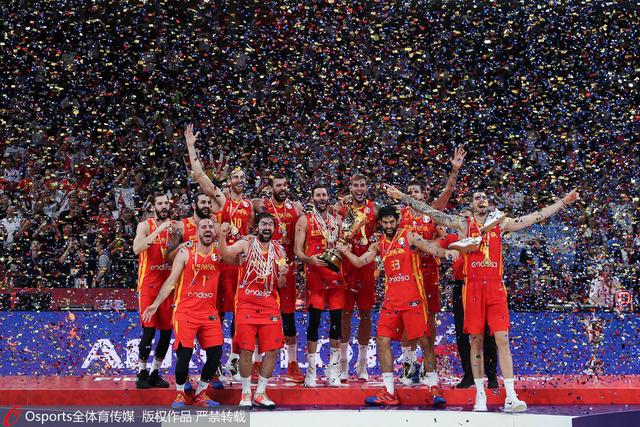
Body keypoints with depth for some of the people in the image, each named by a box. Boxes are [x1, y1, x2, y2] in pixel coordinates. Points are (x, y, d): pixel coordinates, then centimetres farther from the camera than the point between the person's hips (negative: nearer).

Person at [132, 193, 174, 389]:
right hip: (149, 285, -5)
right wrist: (159, 230, -25)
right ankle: (142, 372, 6)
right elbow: (137, 249, -22)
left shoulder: (173, 226, 10)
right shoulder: (145, 226, -4)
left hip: (167, 284, 5)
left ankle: (155, 373, 17)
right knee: (149, 331, -8)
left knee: (167, 331, 5)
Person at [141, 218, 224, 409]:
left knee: (215, 353, -2)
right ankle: (181, 393, 12)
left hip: (210, 312, 3)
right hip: (186, 311, -3)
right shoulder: (186, 253, -1)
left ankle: (200, 393, 16)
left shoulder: (219, 253, 10)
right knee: (184, 353, -10)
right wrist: (156, 304, -9)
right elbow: (171, 281, -2)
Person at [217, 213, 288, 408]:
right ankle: (246, 393, 10)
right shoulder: (245, 244, -1)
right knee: (246, 350, -4)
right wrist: (222, 236, -37)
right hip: (246, 304, -3)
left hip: (270, 305, 3)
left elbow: (280, 285, 13)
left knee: (272, 350, 0)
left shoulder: (279, 251, 9)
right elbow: (225, 253, -20)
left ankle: (260, 393, 12)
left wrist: (282, 275, -9)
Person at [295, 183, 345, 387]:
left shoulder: (337, 220, 16)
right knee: (314, 320, -5)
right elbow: (298, 250, -1)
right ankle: (311, 372, 1)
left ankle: (334, 371, 9)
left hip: (336, 275, 4)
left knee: (336, 321, 2)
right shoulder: (304, 220, 4)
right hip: (315, 276, -4)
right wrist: (309, 260, -21)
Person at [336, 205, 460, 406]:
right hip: (391, 299, 5)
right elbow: (360, 262, 13)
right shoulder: (378, 245, 14)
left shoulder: (409, 236, -1)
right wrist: (346, 252, -3)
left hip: (412, 298, -5)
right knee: (382, 340, 0)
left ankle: (435, 390, 2)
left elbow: (430, 248, -13)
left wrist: (446, 252, -32)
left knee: (424, 341, -5)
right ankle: (388, 393, 6)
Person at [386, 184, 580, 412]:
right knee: (476, 340, 3)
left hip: (495, 287, 0)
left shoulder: (501, 223, 12)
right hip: (473, 287, 0)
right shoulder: (463, 224, 9)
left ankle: (511, 397, -8)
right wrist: (402, 197, 1)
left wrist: (563, 201, 14)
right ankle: (480, 395, 10)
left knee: (502, 339, -6)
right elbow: (431, 212, 6)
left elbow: (537, 216, 14)